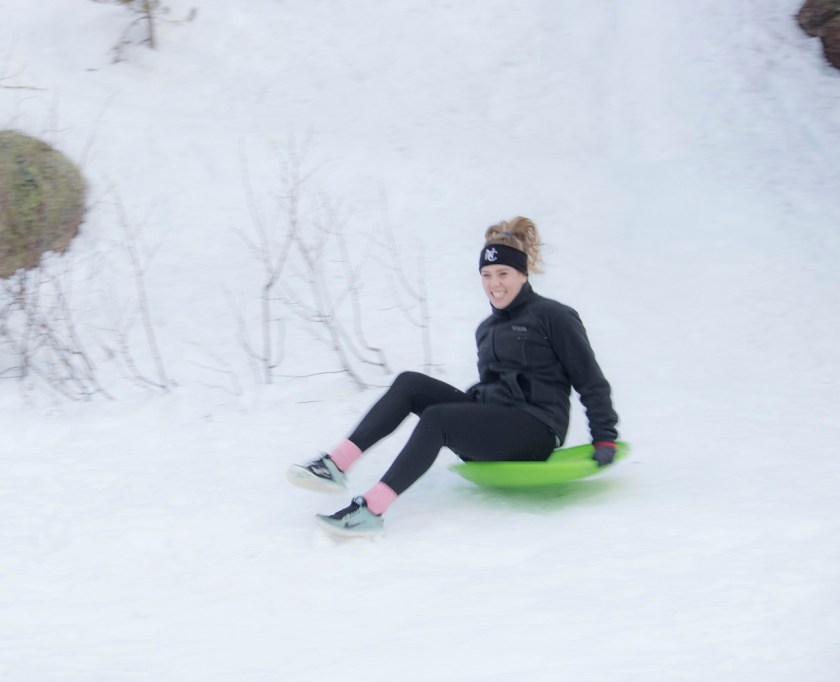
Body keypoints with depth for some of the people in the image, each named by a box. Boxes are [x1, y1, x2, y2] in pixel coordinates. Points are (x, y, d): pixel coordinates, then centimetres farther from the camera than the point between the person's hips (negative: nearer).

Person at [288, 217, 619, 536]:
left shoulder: (553, 316, -3)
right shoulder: (487, 329, 19)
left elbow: (591, 380, -4)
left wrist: (605, 438, -9)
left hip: (537, 430, -7)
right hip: (491, 421, 7)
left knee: (436, 418, -30)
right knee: (409, 384, -11)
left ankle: (370, 510, -42)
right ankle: (336, 464, -23)